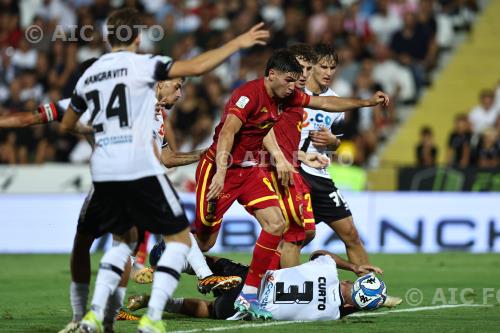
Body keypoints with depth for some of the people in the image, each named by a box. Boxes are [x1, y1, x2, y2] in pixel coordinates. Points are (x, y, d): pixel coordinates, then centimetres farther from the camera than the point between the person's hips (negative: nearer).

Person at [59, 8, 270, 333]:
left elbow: (67, 125, 28)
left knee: (124, 239, 25)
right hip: (140, 169, -6)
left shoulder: (88, 75, 14)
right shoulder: (141, 64, -3)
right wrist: (237, 43, -6)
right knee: (179, 238, 6)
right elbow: (195, 67, -15)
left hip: (103, 172, 6)